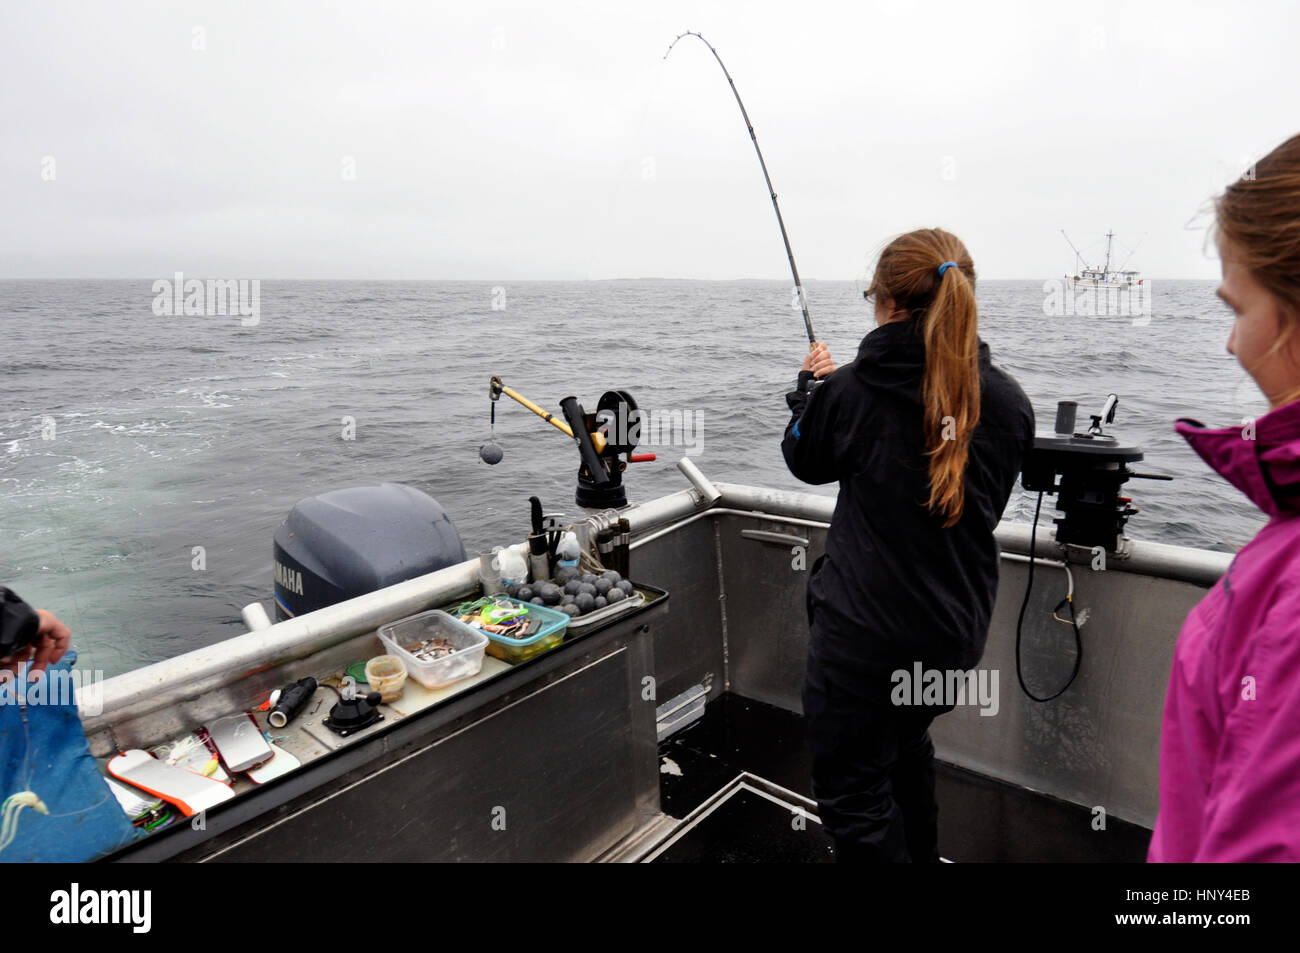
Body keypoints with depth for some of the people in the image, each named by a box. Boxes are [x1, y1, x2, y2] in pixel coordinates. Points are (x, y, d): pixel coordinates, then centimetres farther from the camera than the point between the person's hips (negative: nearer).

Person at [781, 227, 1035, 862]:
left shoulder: (847, 392, -16)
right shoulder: (1008, 403, -5)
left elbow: (804, 460, 5)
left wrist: (811, 386, 22)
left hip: (863, 630, -6)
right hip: (956, 630, 6)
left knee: (852, 787, 11)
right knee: (907, 744, 31)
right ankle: (921, 853, 51)